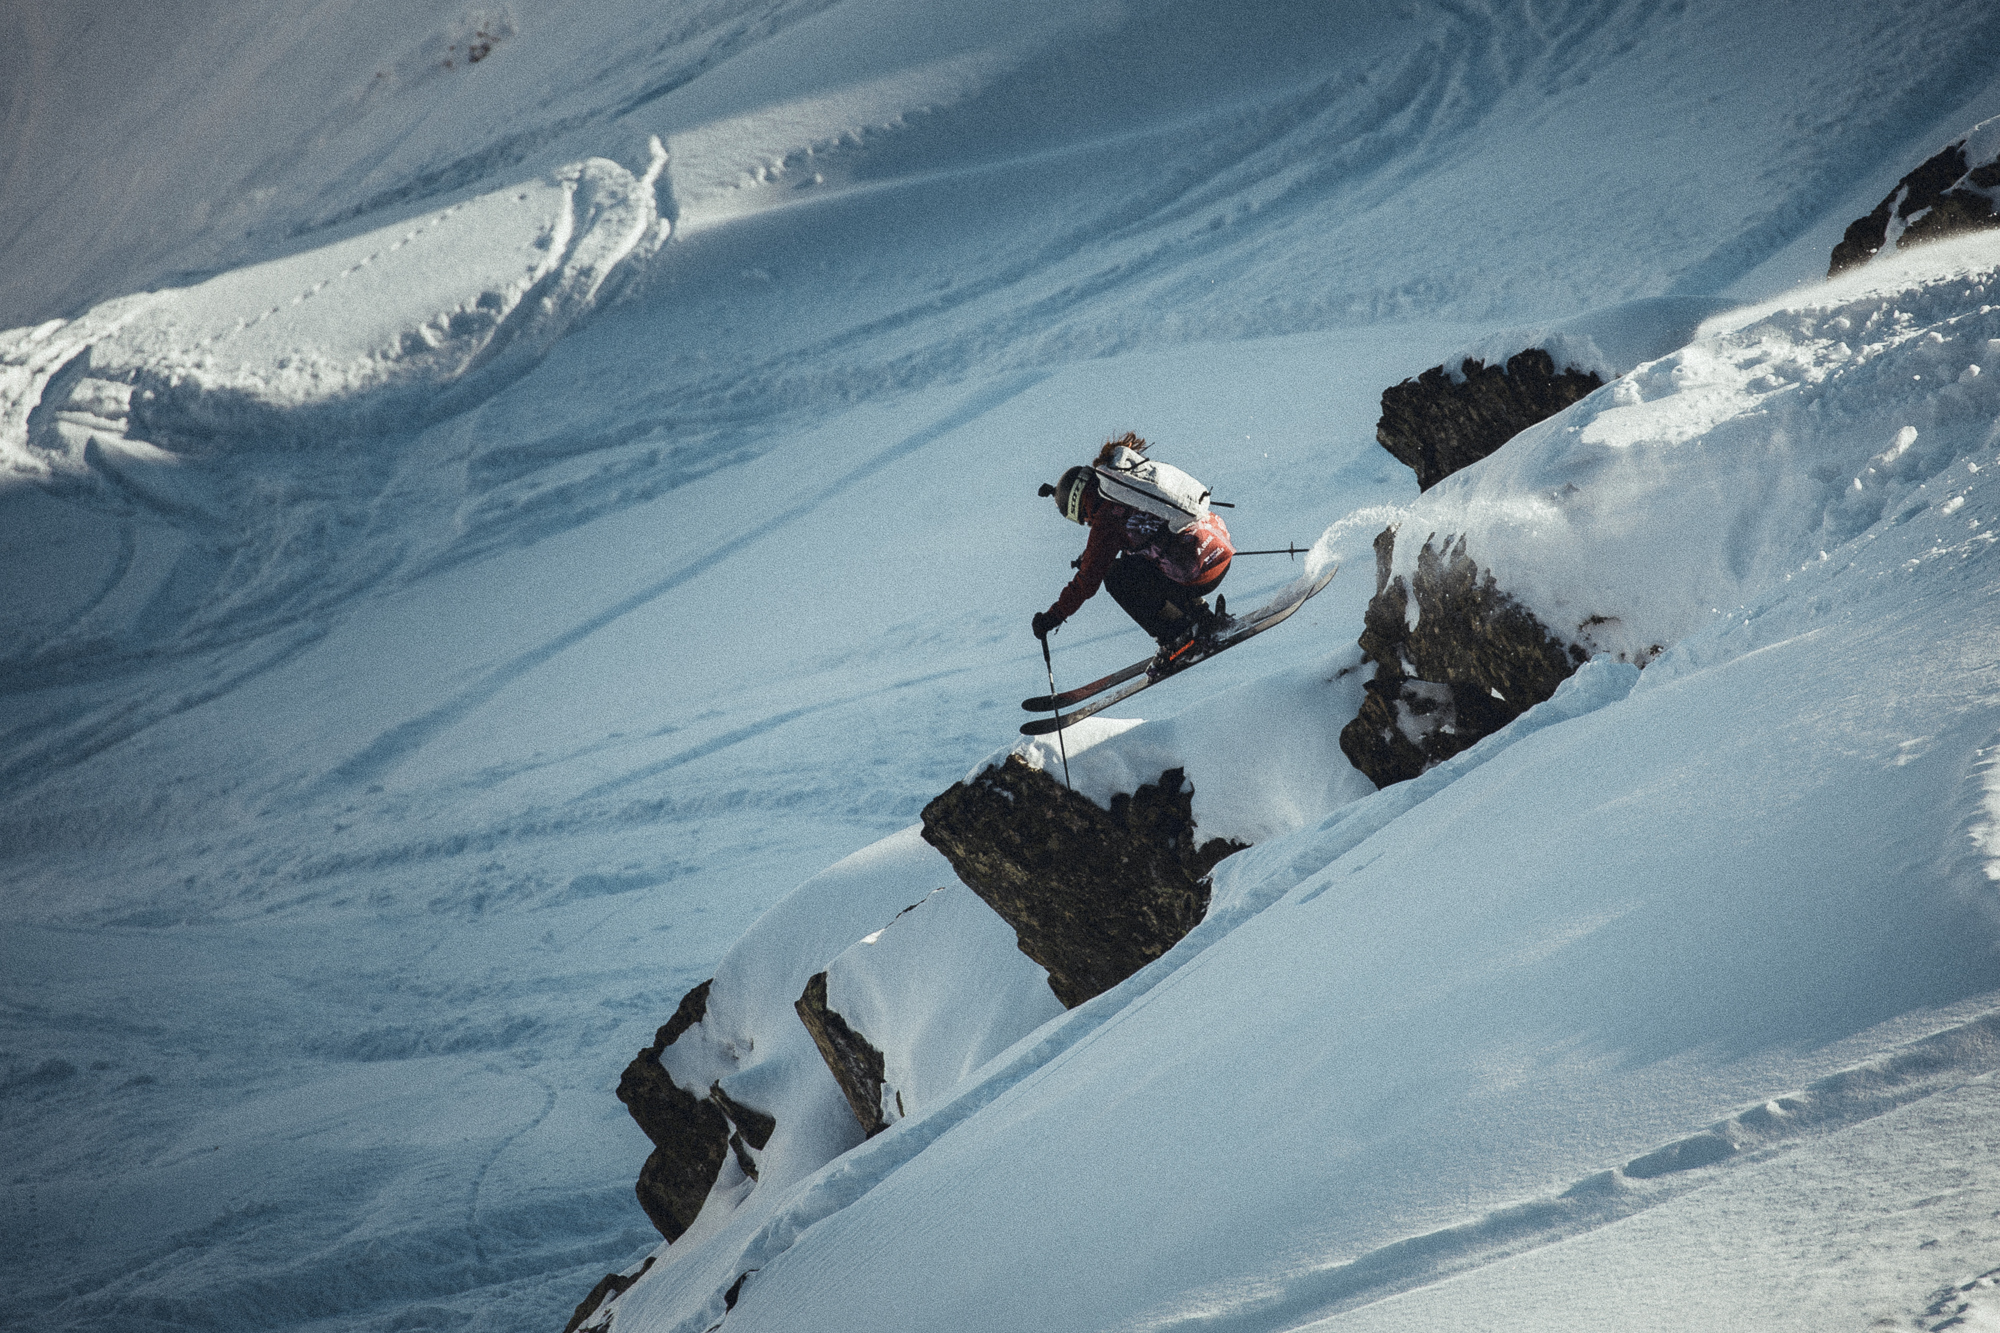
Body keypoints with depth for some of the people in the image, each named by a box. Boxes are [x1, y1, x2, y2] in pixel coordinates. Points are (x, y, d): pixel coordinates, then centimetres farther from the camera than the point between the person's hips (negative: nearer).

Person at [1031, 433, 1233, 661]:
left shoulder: (1107, 519, -9)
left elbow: (1088, 580, -5)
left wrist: (1052, 617, 6)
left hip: (1199, 578, -8)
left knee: (1115, 578, 8)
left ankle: (1176, 637, 7)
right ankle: (1201, 614, 21)